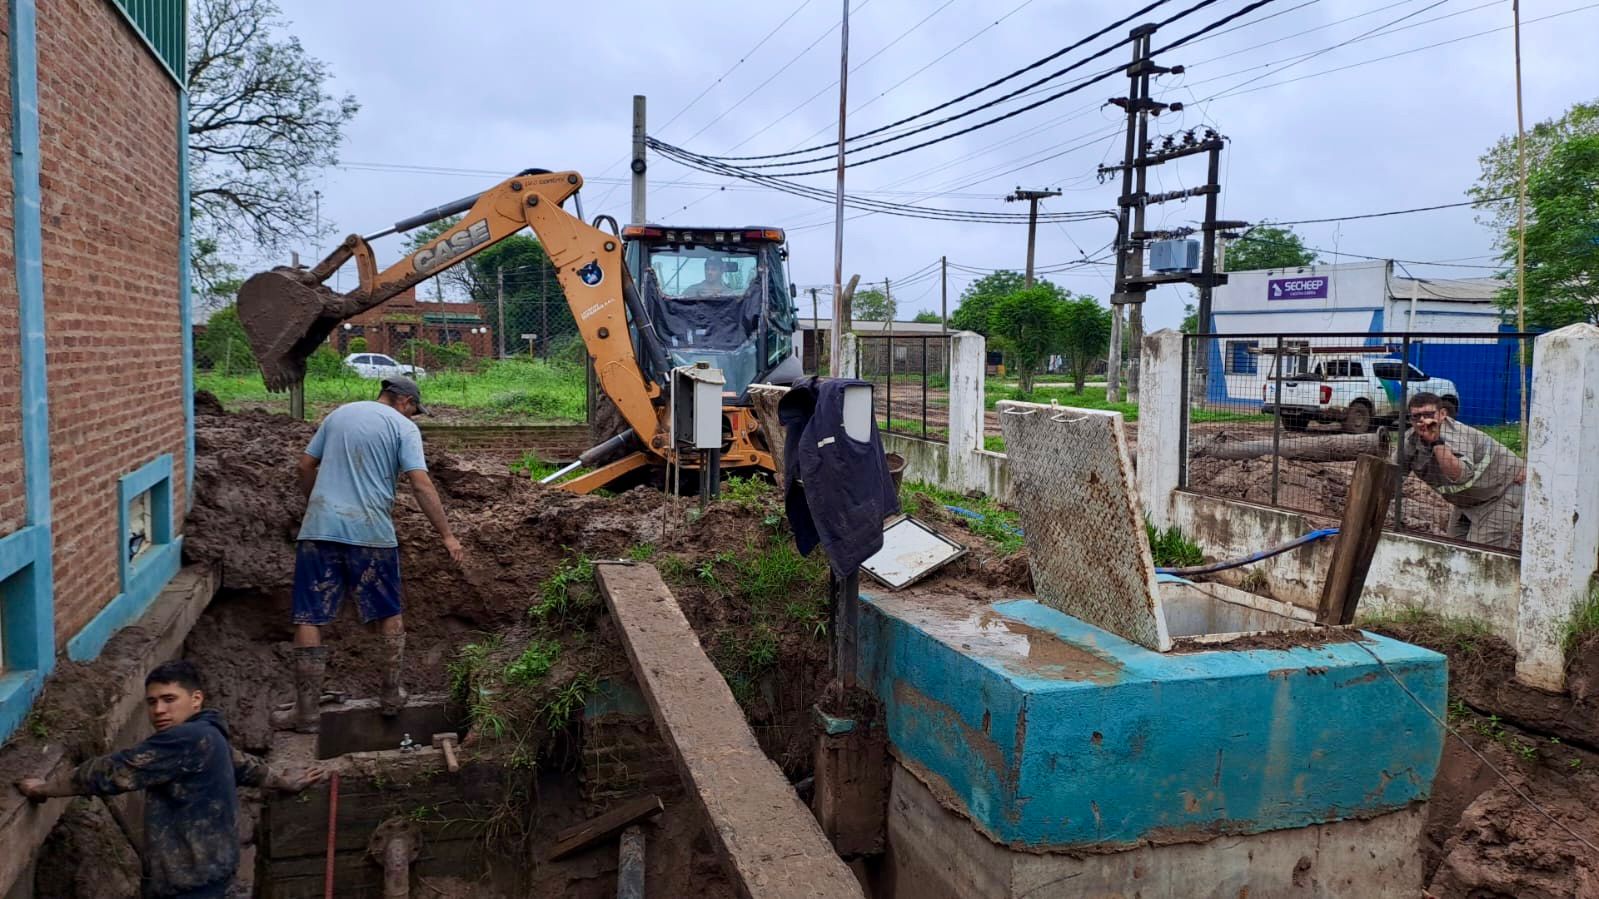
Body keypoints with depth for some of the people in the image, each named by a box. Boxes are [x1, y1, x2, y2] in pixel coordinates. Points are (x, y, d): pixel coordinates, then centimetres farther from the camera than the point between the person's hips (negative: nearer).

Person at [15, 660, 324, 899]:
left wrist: (44, 788, -5)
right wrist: (287, 783, 45)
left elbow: (116, 770, -17)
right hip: (197, 869, 10)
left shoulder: (188, 740, -20)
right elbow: (244, 765, 28)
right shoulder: (204, 738, 12)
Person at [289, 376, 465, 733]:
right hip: (371, 533, -3)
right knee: (389, 614, 16)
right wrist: (447, 536, -8)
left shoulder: (338, 414, 16)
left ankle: (307, 710, 5)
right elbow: (421, 485, -9)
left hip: (319, 529, 3)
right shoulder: (403, 427, 1)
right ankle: (392, 694, 21)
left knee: (308, 617, 5)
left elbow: (305, 466, 18)